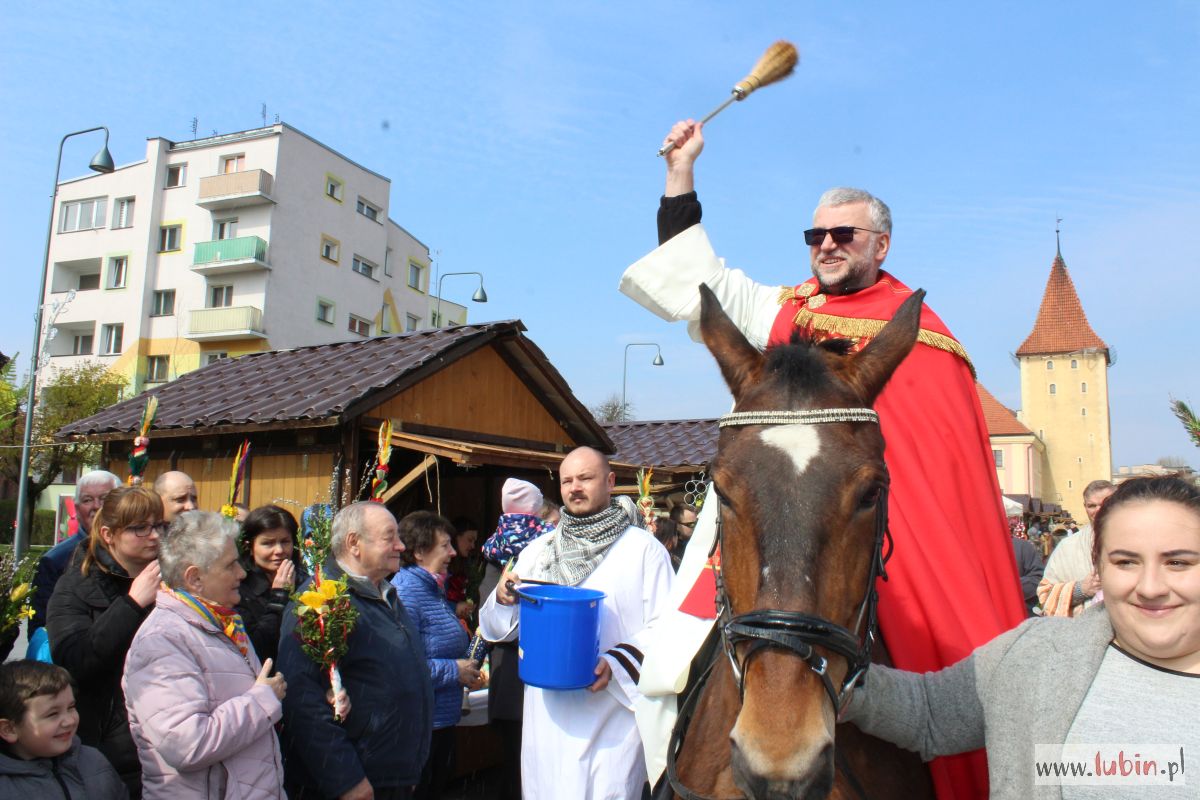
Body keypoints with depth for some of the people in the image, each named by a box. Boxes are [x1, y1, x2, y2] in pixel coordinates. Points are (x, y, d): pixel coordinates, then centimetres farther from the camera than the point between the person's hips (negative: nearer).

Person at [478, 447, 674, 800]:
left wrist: (618, 664, -20)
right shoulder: (537, 551, 10)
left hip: (614, 720, -3)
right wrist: (503, 599, -8)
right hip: (547, 716, 4)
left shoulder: (644, 549, -2)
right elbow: (500, 629, 13)